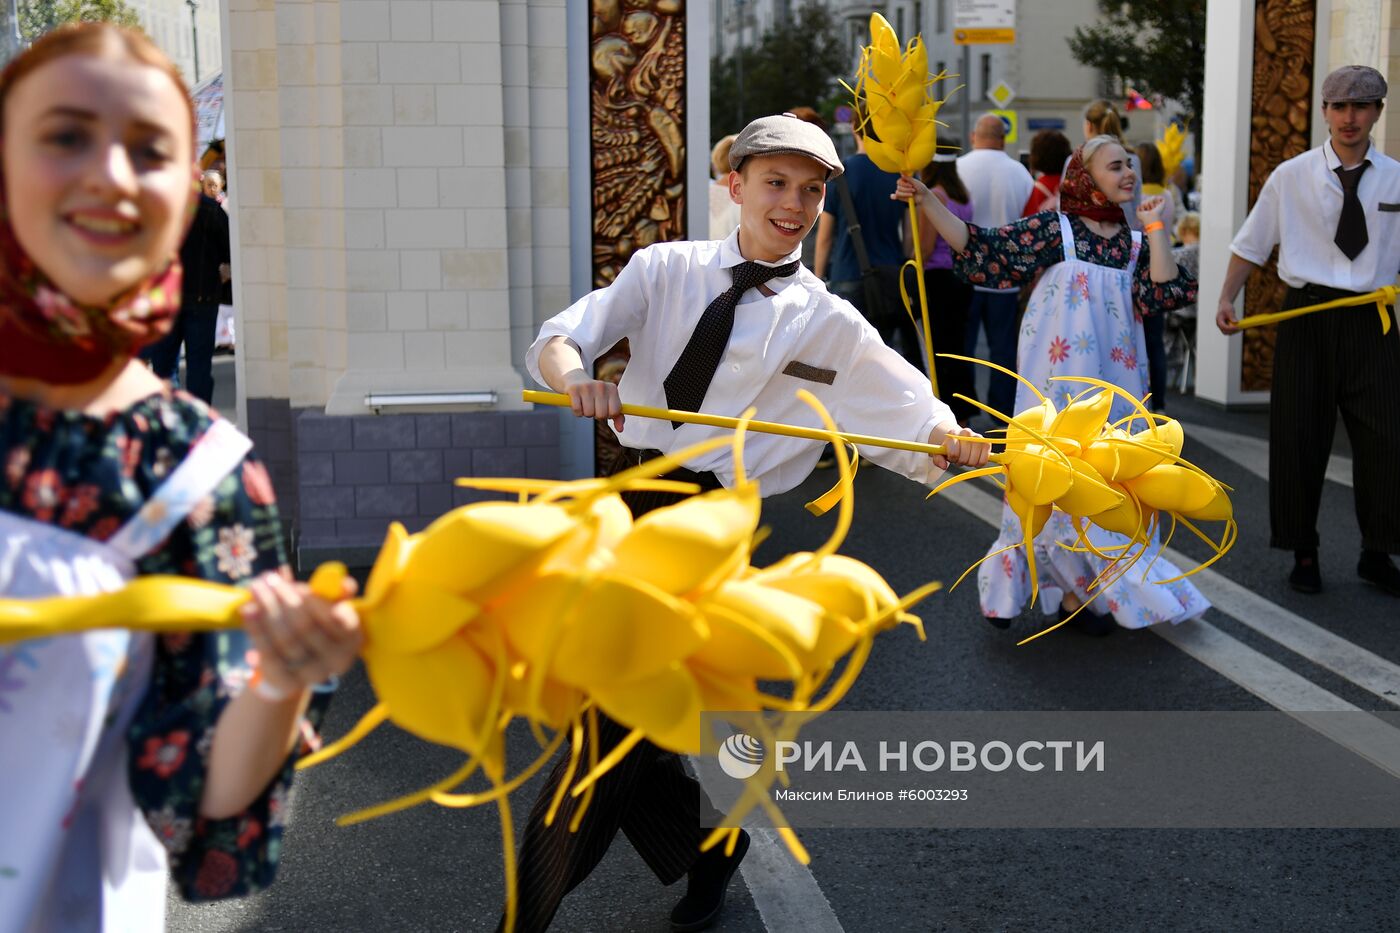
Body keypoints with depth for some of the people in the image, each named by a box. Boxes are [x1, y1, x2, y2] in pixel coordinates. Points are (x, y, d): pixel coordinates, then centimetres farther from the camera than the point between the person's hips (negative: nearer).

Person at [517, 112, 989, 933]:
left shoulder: (831, 326, 1)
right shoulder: (667, 270, 6)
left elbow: (918, 420, 0)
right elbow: (558, 341, -3)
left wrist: (965, 445, -23)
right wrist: (577, 376, -26)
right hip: (628, 499, 3)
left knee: (610, 733, -4)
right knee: (626, 732, 9)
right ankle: (704, 845, 35)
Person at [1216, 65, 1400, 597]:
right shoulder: (1291, 177, -1)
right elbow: (1250, 244, 2)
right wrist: (1227, 300, -7)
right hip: (1307, 316, -1)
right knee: (1299, 439, 4)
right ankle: (1303, 554, 19)